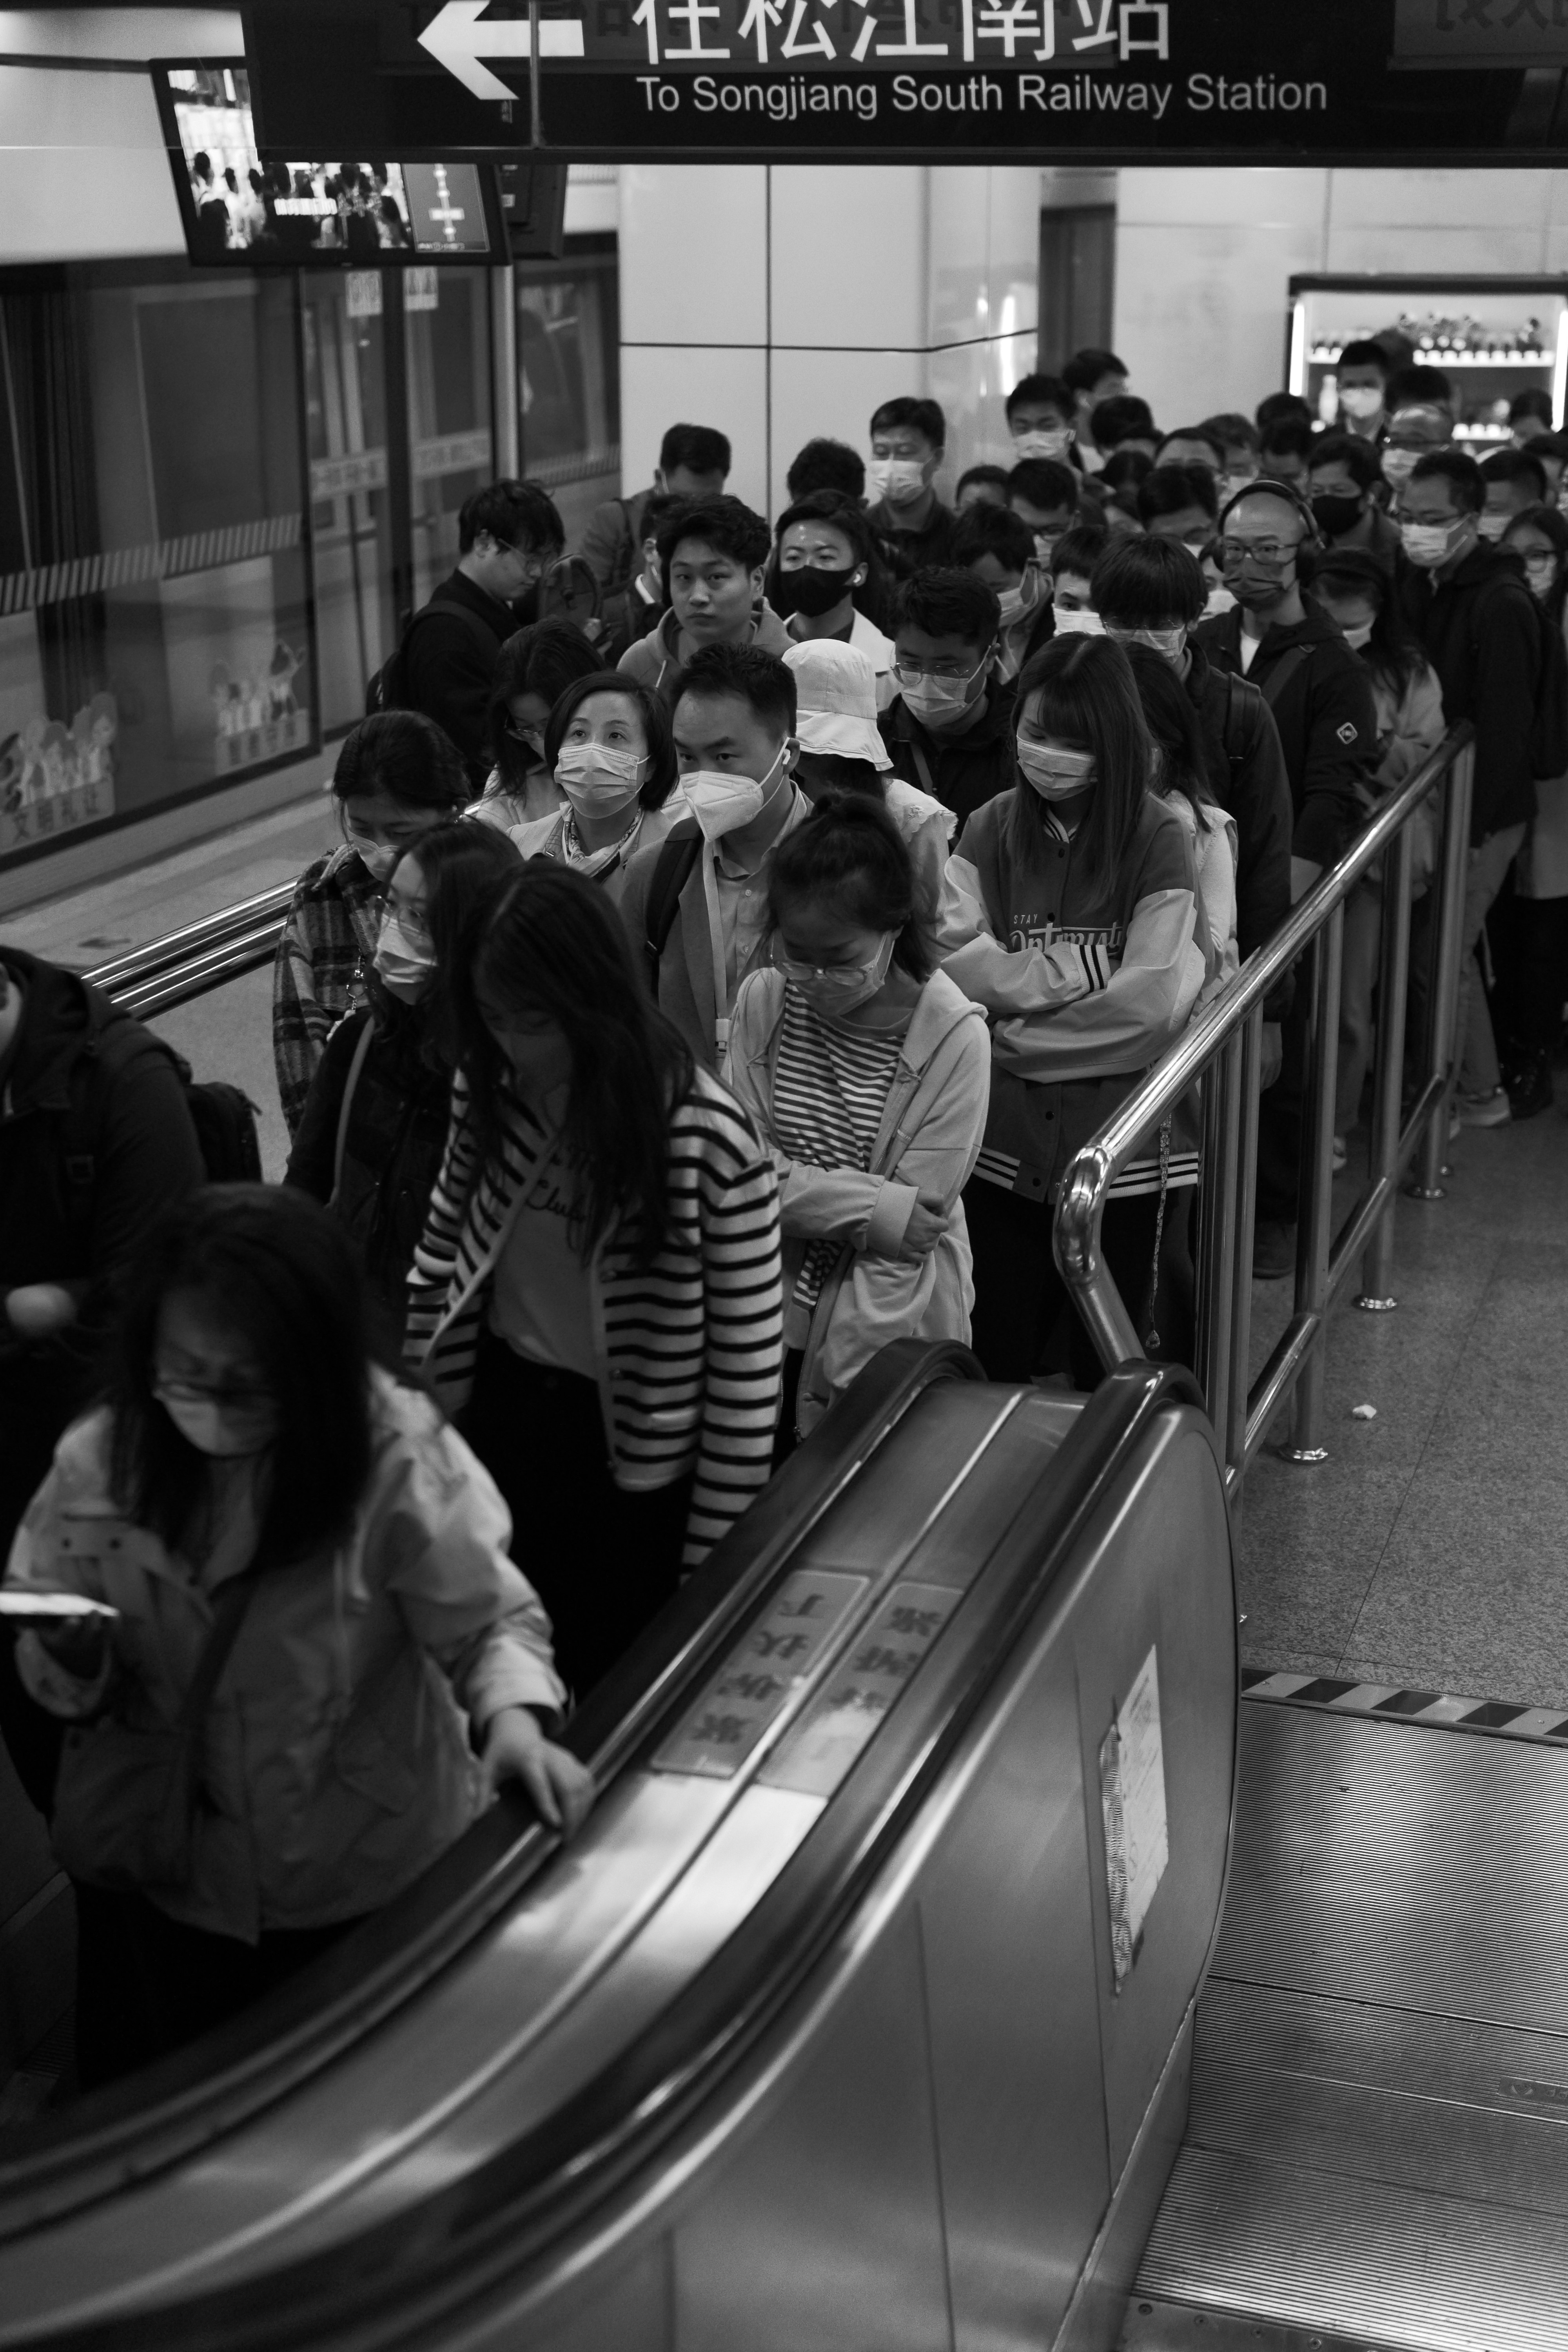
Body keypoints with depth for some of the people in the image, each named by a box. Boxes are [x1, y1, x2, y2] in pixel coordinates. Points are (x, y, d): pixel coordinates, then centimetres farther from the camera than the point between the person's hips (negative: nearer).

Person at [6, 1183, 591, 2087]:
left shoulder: (398, 1457, -21)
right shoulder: (101, 1459, -10)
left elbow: (490, 1620, -16)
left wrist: (513, 1713, -37)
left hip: (368, 1870, -2)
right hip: (151, 1866, 2)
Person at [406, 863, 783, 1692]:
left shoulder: (709, 1146, -23)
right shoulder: (490, 1092, -9)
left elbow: (745, 1369, -16)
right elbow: (443, 1253, 7)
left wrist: (711, 1557, -11)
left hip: (632, 1466, -4)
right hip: (499, 1420, 4)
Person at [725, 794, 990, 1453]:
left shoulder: (953, 1036, -14)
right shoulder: (762, 999, -3)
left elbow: (914, 1219, -16)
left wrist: (841, 1389, -18)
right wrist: (869, 1207, -20)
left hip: (888, 1341, -3)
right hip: (768, 1324, 3)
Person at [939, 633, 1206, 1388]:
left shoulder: (1157, 838, -7)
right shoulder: (992, 829, 3)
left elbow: (1149, 1003, -15)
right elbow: (952, 956, -9)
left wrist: (1018, 1034, -8)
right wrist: (1079, 970, -15)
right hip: (1002, 1139, 3)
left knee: (1110, 1374, 9)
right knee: (992, 1367, 11)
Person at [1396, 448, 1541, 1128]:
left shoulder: (1501, 605, -18)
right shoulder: (1422, 586, 6)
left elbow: (1504, 728, -20)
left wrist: (1470, 827, -21)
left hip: (1481, 815, -8)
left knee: (1435, 954, -3)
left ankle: (1470, 1094, 12)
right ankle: (1478, 1086, 29)